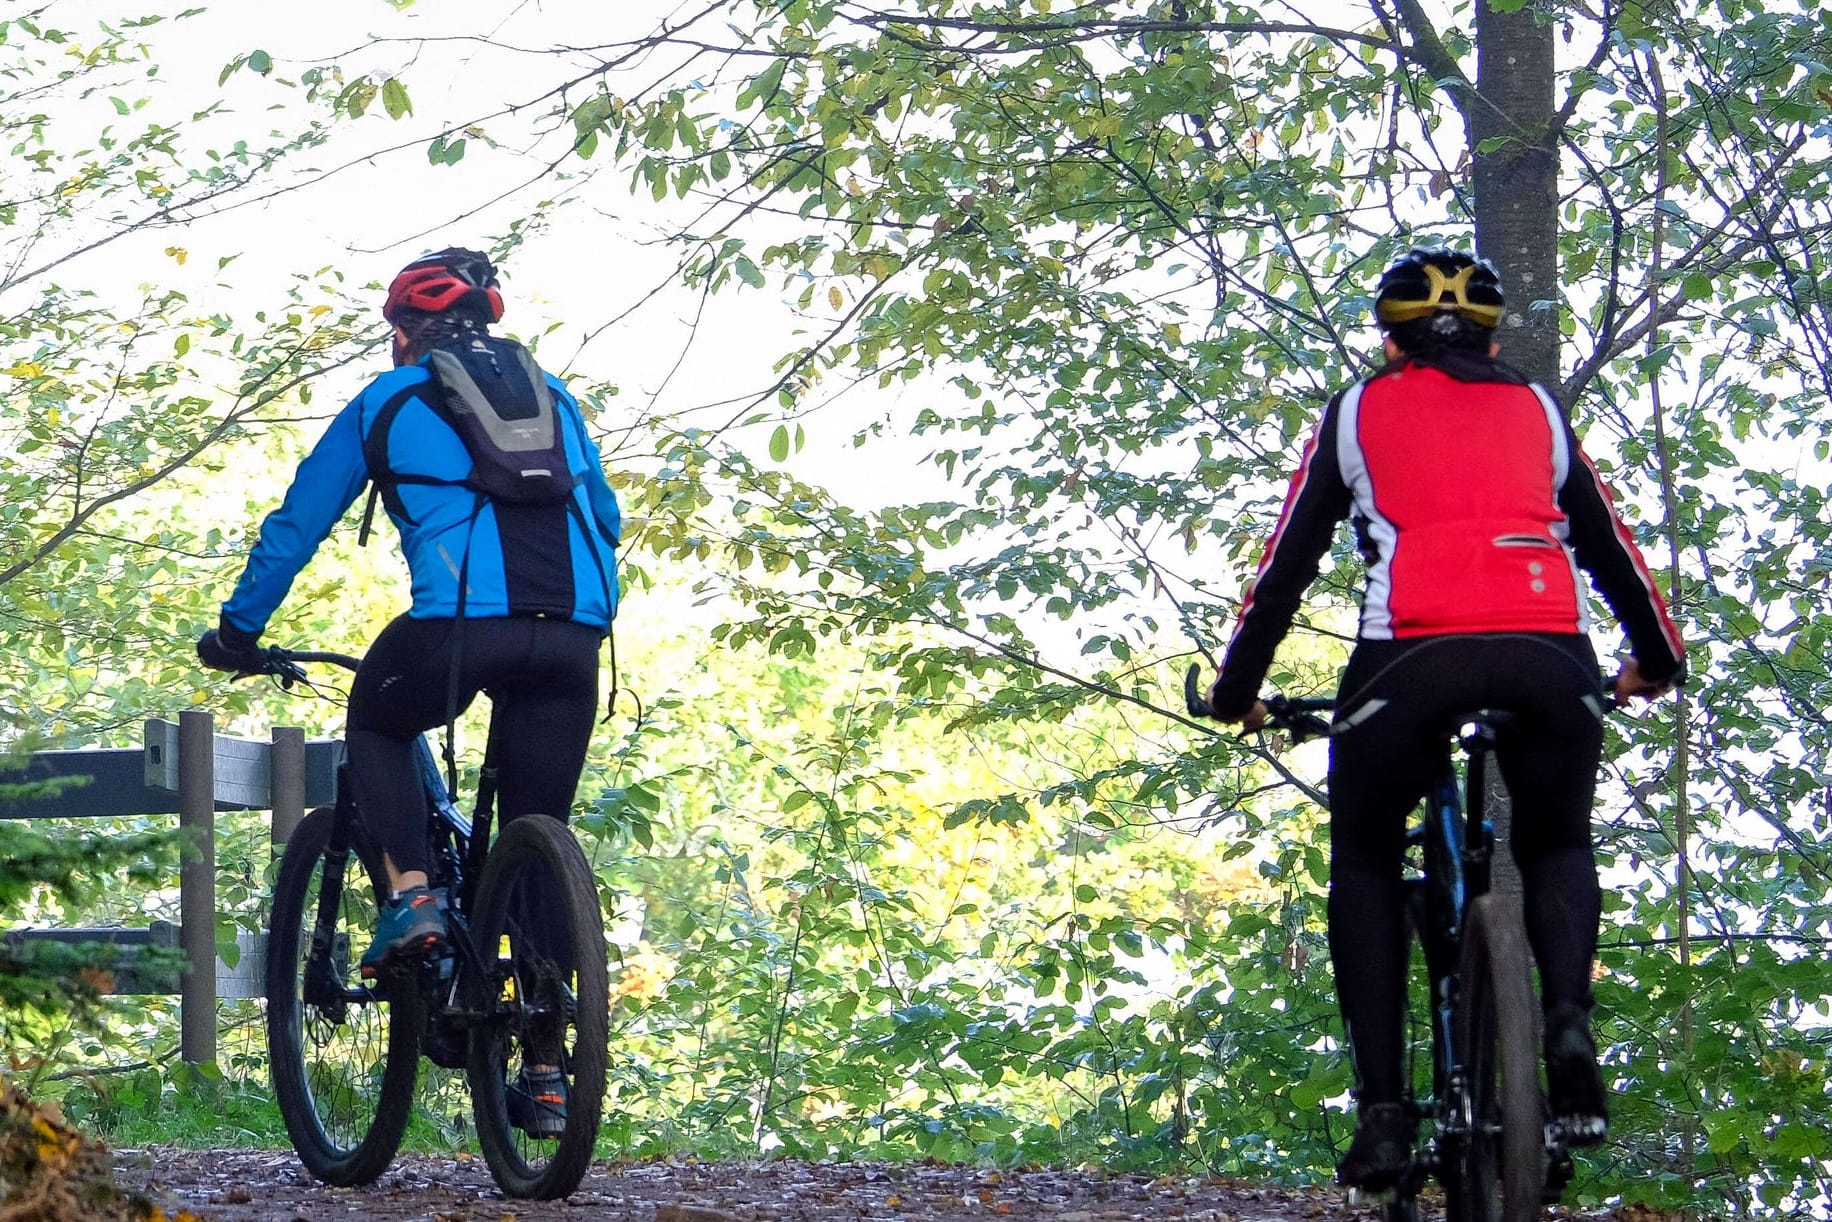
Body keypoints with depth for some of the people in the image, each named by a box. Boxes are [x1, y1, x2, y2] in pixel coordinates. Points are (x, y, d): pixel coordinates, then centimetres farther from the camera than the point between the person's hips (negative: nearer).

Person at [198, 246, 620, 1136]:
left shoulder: (387, 403, 17)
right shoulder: (552, 395, 27)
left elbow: (296, 526, 21)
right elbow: (606, 518, 34)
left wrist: (238, 631, 32)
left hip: (461, 623, -3)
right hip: (572, 640, 3)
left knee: (377, 728, 28)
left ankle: (411, 896, 4)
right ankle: (546, 1066, 9)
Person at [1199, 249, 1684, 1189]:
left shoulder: (1361, 413, 20)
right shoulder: (1537, 412, 26)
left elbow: (1287, 564, 20)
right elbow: (1610, 546, 34)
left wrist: (1237, 690, 31)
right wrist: (1657, 658, 50)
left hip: (1412, 654, -2)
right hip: (1550, 658, 2)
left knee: (1364, 864, 19)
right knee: (1557, 849, 25)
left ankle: (1383, 1110, 5)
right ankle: (1568, 1024, -5)